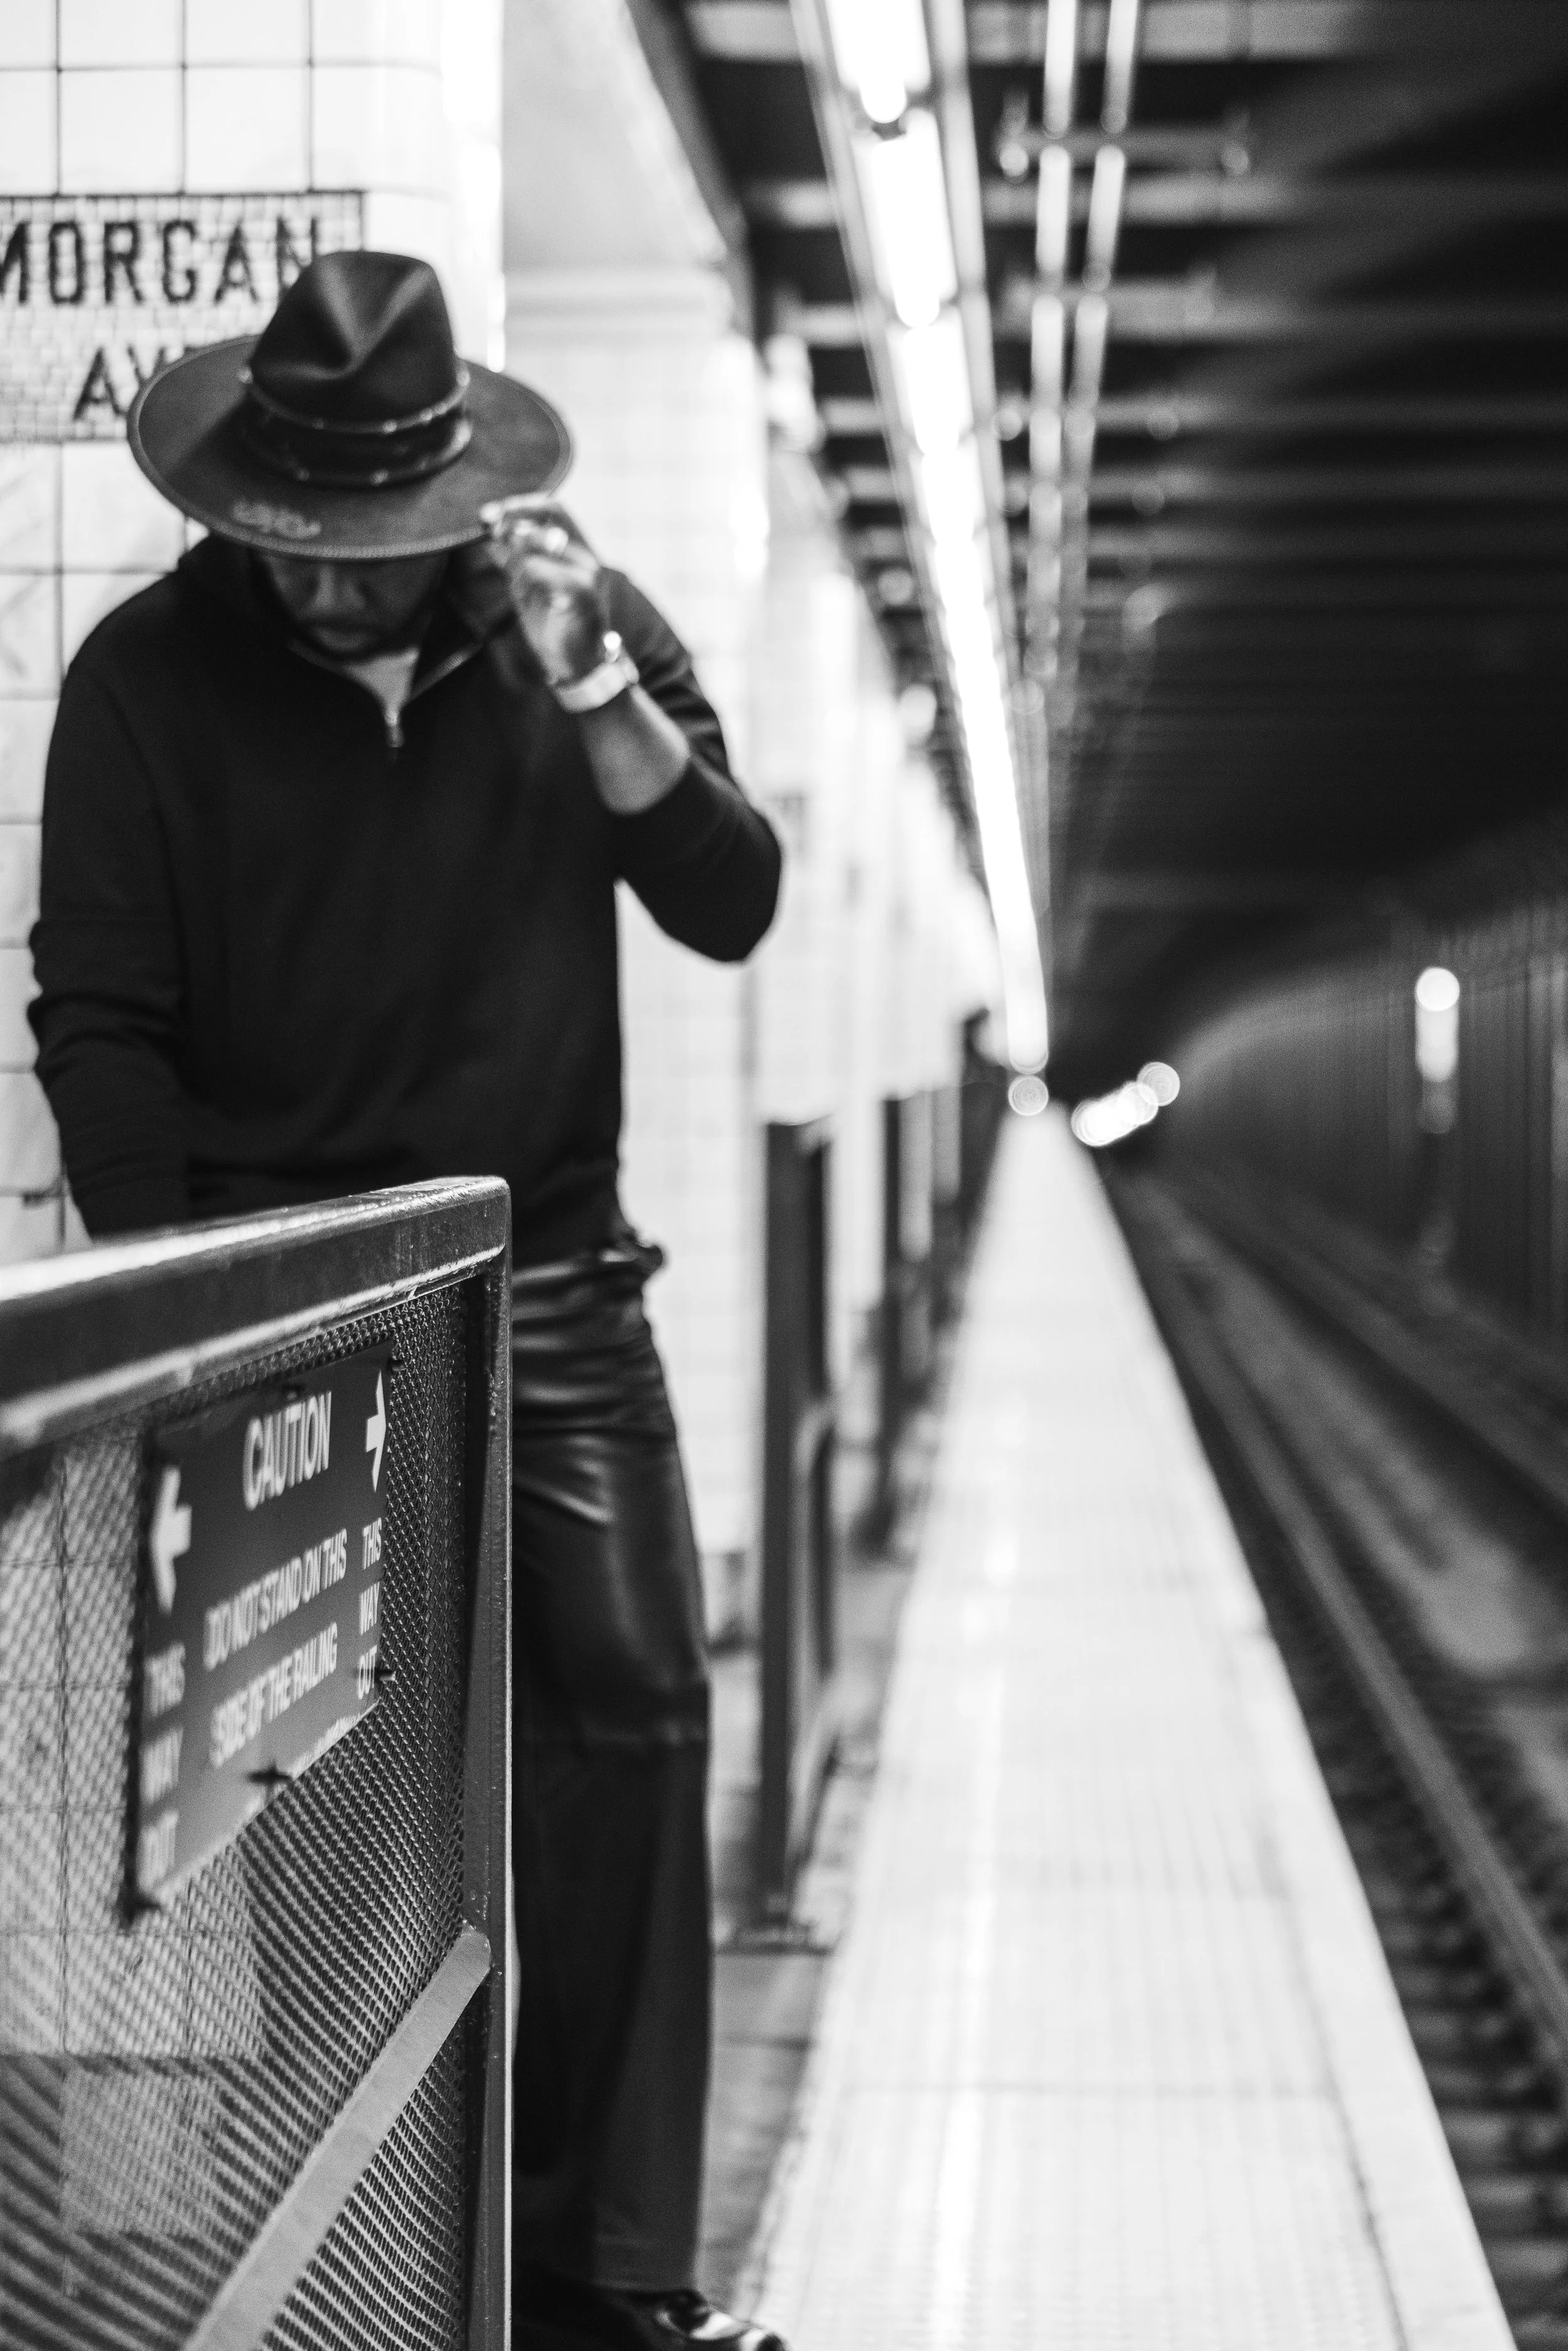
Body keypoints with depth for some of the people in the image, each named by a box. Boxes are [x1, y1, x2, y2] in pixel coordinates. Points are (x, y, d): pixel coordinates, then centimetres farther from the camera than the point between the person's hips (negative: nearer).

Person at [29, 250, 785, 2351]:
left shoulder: (585, 621, 3)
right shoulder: (151, 675, -3)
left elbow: (731, 908, -3)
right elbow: (100, 1021, -4)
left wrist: (594, 695, -17)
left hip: (549, 1281, 2)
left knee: (632, 1715, -3)